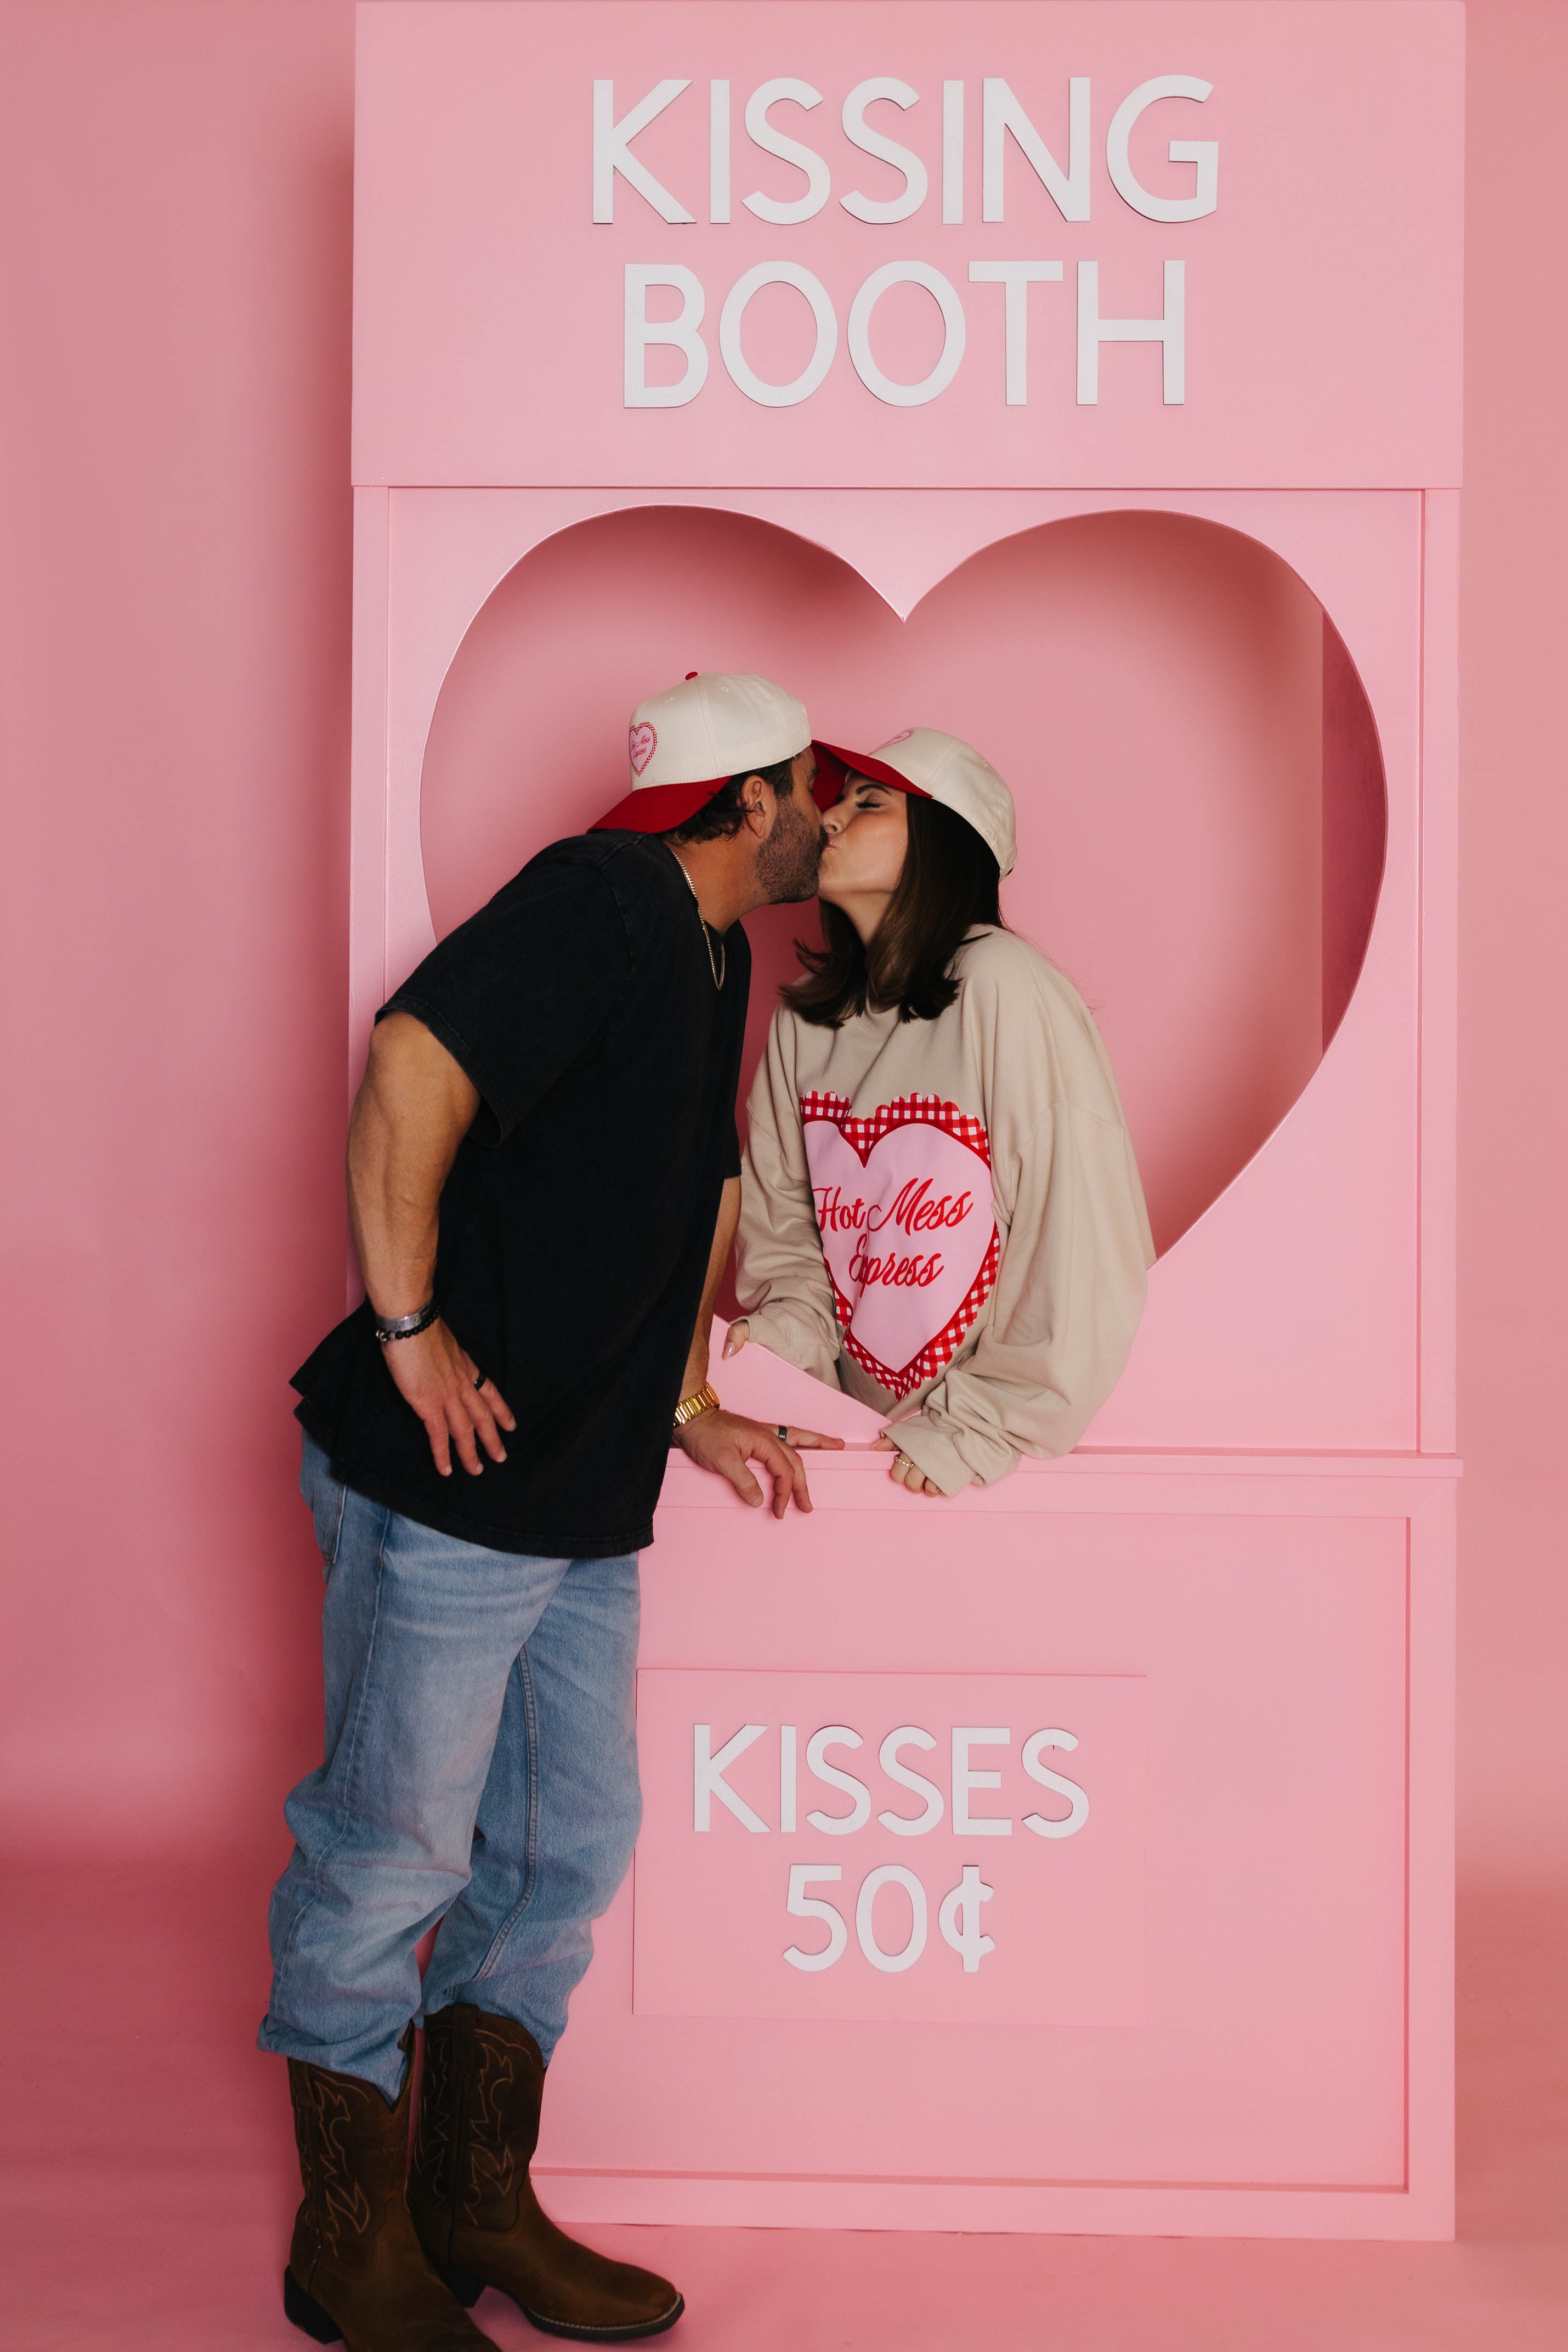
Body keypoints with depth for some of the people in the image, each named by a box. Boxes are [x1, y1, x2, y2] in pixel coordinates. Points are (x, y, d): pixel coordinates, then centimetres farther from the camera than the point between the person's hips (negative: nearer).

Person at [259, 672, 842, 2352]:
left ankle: (478, 2207, 27)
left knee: (569, 1838, 13)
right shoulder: (603, 900, -13)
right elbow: (414, 1065, -27)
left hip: (588, 1498, 10)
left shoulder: (713, 955, 18)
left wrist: (689, 1409, 23)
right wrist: (407, 1328, -22)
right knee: (391, 1848, 2)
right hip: (446, 1478, -10)